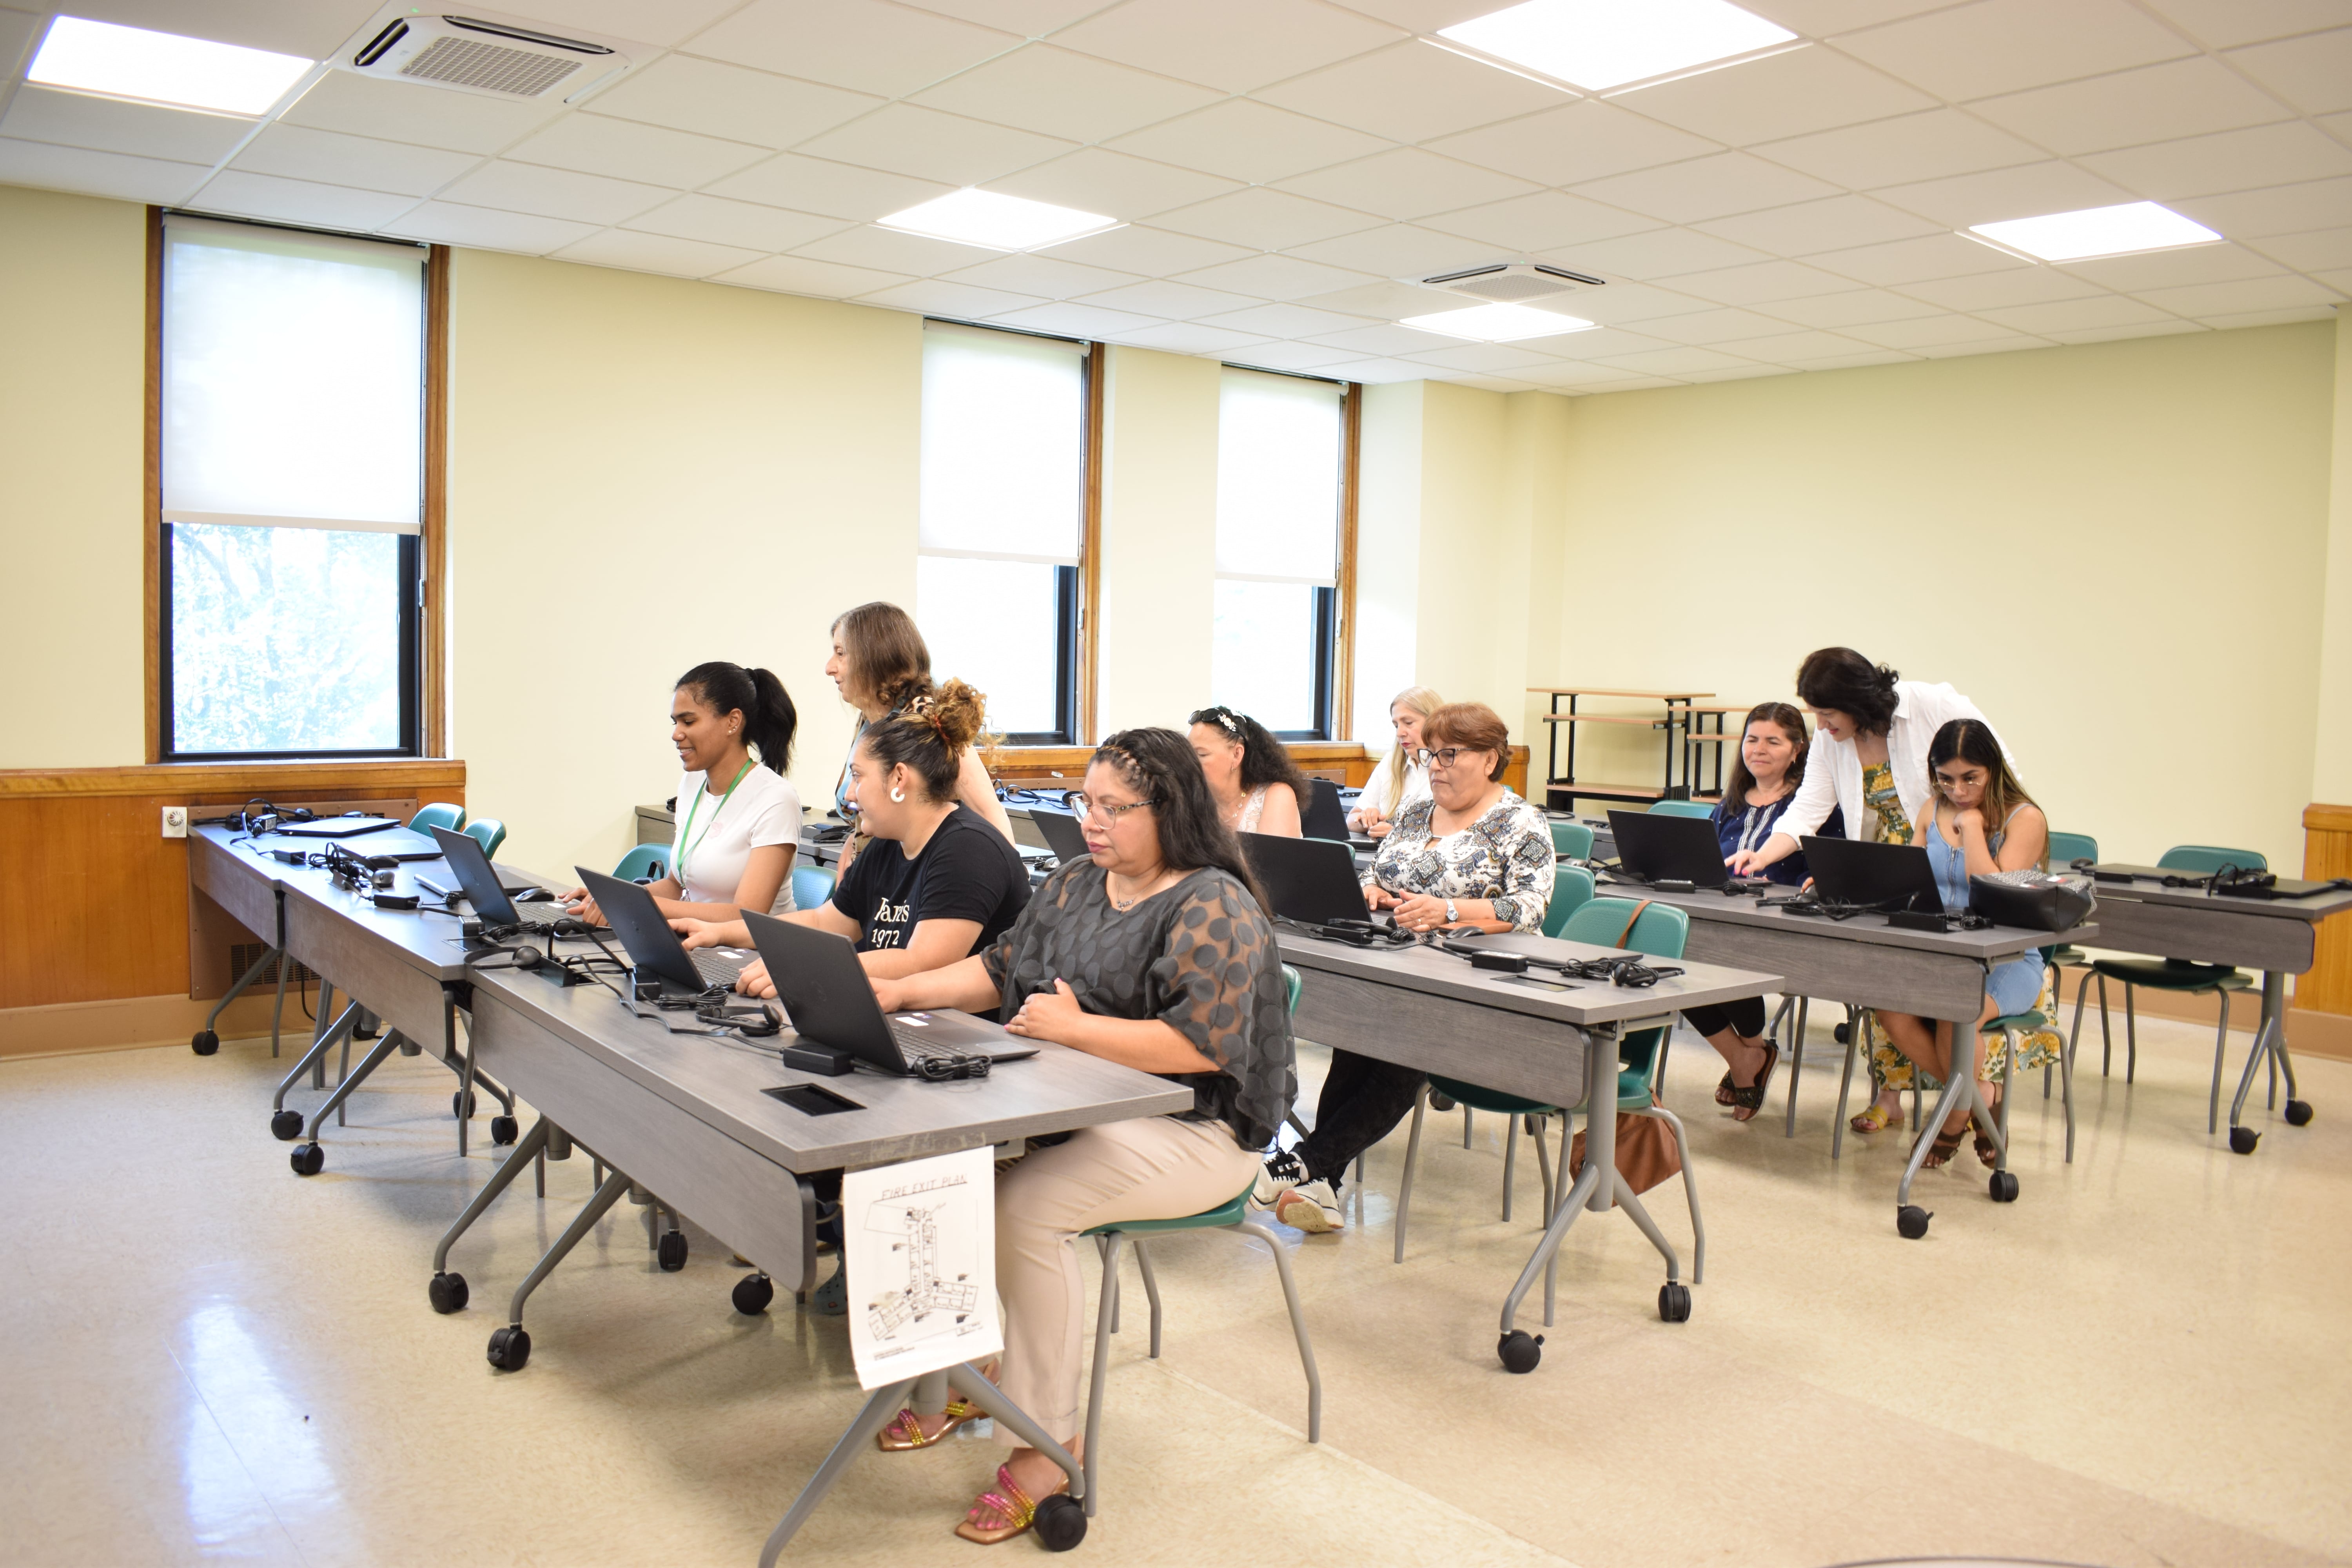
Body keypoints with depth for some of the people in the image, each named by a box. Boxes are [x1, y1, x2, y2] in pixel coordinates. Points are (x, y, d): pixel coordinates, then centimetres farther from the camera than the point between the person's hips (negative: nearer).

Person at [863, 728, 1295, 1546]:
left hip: (1191, 1132, -8)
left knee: (1025, 1204, -28)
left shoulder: (1212, 908, -15)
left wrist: (1072, 1026, -22)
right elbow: (998, 969, 16)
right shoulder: (1076, 883, 12)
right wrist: (904, 991, 1)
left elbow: (1199, 1044, -25)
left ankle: (1049, 1444, -12)